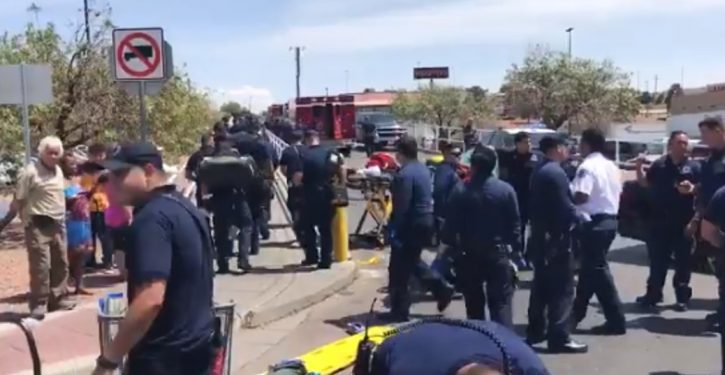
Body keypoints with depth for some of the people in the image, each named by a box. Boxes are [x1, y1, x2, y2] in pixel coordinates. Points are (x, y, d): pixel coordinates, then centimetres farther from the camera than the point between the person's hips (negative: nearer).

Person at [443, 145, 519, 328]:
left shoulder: (460, 190, -8)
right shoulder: (506, 190, -5)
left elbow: (451, 225, -6)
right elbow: (514, 224, -2)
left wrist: (450, 248, 8)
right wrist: (515, 248, 8)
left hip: (469, 254, 1)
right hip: (498, 253, 0)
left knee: (474, 303, 14)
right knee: (501, 303, 1)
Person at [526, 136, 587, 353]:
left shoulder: (538, 172, 13)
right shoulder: (556, 172, -16)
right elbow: (564, 205, -20)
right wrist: (575, 217, -3)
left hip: (541, 234, 10)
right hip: (557, 236, -10)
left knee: (541, 285, 16)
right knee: (562, 288, -6)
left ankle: (536, 331, 24)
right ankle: (559, 338, -5)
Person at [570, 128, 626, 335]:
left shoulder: (587, 166, -15)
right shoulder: (611, 166, 14)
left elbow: (581, 196, -25)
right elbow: (618, 192, 17)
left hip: (594, 222, -9)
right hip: (610, 220, 9)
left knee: (598, 270, -4)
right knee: (589, 267, 19)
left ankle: (616, 321, -4)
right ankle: (577, 312, 31)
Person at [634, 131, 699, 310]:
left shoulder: (694, 167, 0)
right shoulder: (659, 165, 7)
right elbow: (645, 183, 15)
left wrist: (692, 189, -23)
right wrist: (639, 167, -2)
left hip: (683, 222, -2)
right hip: (660, 221, 2)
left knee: (682, 260, 5)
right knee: (657, 259, 9)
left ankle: (682, 297, 14)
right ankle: (653, 293, 19)